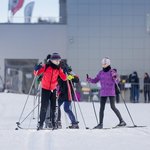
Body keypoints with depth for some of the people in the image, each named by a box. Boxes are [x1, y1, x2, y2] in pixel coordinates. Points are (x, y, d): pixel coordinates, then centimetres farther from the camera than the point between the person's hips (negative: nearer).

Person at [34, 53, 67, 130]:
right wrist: (36, 69, -22)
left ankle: (54, 123, 12)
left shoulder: (58, 69, 1)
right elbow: (37, 73, -1)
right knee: (44, 107, -6)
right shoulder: (46, 66, -8)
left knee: (53, 107, 4)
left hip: (53, 89, 3)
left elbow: (64, 78, -1)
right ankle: (41, 123, 1)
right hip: (45, 89, -3)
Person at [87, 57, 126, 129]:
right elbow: (95, 80, 14)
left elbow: (117, 81, -11)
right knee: (102, 108, 5)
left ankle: (122, 121, -4)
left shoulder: (112, 72, -6)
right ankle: (100, 124, 11)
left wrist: (115, 78, -32)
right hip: (103, 93, 5)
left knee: (113, 107, -11)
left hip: (111, 92, -5)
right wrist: (89, 79, -3)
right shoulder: (101, 73, 9)